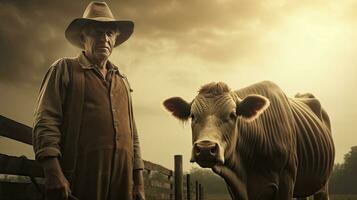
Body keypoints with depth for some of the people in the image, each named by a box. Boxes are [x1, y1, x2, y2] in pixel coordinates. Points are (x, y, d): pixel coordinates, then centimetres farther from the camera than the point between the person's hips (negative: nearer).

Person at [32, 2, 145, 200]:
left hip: (122, 181, 5)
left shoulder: (122, 81, 21)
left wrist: (139, 182, 13)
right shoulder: (64, 69, 6)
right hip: (81, 180, -5)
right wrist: (53, 172, -17)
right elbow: (45, 122, -4)